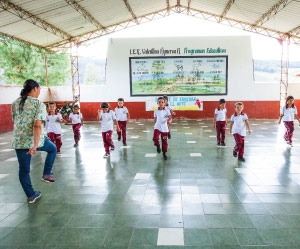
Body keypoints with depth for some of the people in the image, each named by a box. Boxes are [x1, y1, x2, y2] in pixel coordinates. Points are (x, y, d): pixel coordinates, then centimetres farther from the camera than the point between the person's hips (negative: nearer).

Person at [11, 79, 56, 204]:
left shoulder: (15, 103, 8)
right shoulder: (39, 104, -9)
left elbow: (15, 122, 16)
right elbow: (38, 125, -20)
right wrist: (35, 144, -25)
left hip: (18, 141, 5)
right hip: (35, 139, -4)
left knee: (23, 170, 14)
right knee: (53, 149, 26)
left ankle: (31, 196, 23)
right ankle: (46, 174, 22)